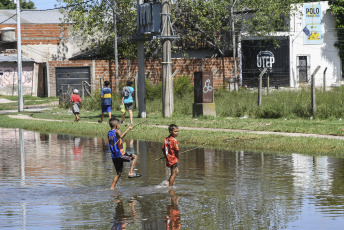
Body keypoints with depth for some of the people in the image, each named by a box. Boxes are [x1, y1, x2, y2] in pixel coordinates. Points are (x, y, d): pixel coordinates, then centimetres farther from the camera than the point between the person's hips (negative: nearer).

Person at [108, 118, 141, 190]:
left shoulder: (109, 133, 15)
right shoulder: (117, 131, -7)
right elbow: (121, 136, -28)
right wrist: (127, 129, -24)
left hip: (114, 156, 8)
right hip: (120, 154, -8)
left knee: (118, 174, 15)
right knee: (134, 157, 2)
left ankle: (112, 188, 10)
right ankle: (130, 173, -12)